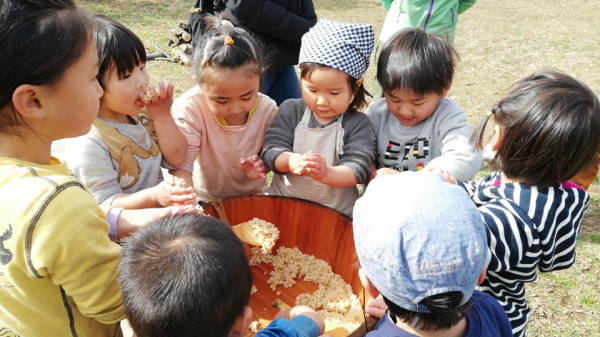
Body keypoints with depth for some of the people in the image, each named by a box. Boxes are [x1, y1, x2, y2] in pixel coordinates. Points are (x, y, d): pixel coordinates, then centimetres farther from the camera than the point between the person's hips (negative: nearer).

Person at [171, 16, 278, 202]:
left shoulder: (268, 109, -13)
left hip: (250, 199, 2)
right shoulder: (189, 107, -21)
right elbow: (181, 165, -22)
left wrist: (262, 164, -20)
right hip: (203, 201, -1)